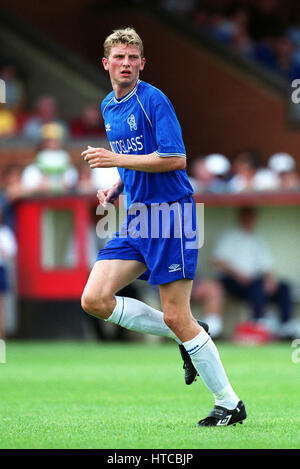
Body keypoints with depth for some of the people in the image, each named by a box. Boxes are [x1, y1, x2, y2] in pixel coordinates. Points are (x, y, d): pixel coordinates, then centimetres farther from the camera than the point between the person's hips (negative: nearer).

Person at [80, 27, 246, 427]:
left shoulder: (153, 100, -11)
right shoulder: (108, 107, 15)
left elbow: (175, 158, -18)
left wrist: (118, 160, -18)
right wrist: (116, 189, 10)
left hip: (169, 213, -8)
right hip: (135, 219, 8)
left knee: (176, 317, -9)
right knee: (94, 300, -5)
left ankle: (230, 405, 3)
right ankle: (187, 337, 10)